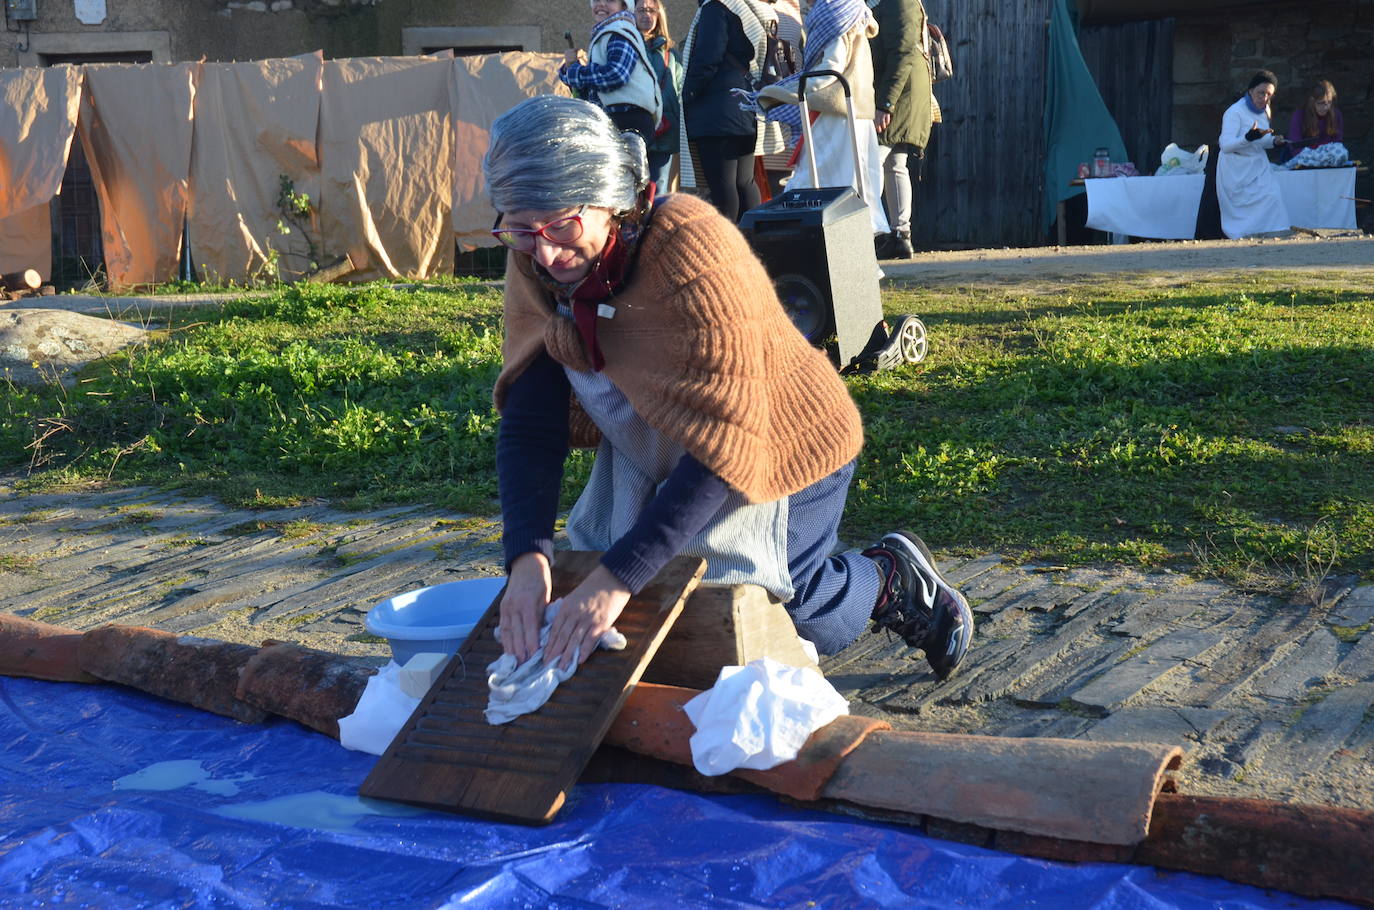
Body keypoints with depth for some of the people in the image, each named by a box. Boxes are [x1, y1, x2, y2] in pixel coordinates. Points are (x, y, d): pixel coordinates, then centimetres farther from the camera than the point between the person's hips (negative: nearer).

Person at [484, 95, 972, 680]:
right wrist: (527, 557, -35)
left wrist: (619, 576, -46)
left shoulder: (693, 251, -36)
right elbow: (529, 422, -19)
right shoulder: (534, 265, -16)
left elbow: (724, 443, -39)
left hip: (776, 452, -6)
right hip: (653, 465, 7)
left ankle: (893, 579, 31)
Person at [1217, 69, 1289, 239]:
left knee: (1272, 197, -10)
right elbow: (1226, 145, -24)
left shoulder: (1264, 111, 10)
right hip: (1237, 170, -6)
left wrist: (1274, 141, 1)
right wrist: (1249, 137, -39)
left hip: (1258, 166, 6)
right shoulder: (1234, 112, -14)